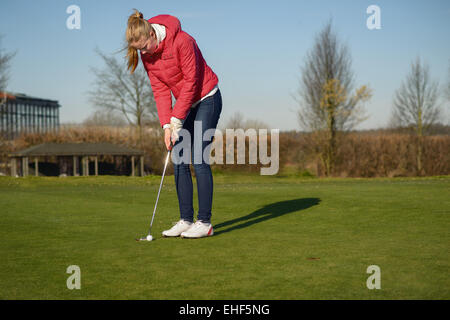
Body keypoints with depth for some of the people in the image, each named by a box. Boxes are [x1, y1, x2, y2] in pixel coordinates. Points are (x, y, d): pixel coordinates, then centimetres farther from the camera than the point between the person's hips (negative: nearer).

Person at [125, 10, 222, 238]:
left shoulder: (181, 41, -24)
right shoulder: (146, 55, -3)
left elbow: (191, 81, -22)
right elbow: (160, 90, -1)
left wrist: (177, 120, -19)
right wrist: (166, 125, -10)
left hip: (207, 99, -7)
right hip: (185, 104, 7)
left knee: (199, 161, -11)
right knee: (179, 162, 2)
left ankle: (204, 222, -7)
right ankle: (186, 220, 7)